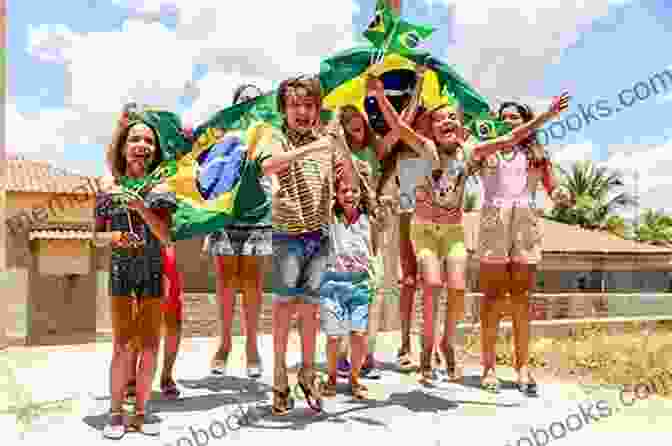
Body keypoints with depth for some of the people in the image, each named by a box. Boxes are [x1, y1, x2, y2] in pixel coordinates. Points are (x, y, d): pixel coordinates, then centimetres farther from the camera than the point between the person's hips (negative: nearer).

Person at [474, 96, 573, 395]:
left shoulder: (535, 153, 17)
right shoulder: (484, 151, 12)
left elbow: (552, 189, 12)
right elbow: (506, 140, -7)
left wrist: (561, 198, -9)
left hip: (527, 224, 2)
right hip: (493, 221, -2)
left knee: (521, 297, 1)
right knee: (493, 297, -3)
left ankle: (522, 367, 5)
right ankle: (488, 367, 1)